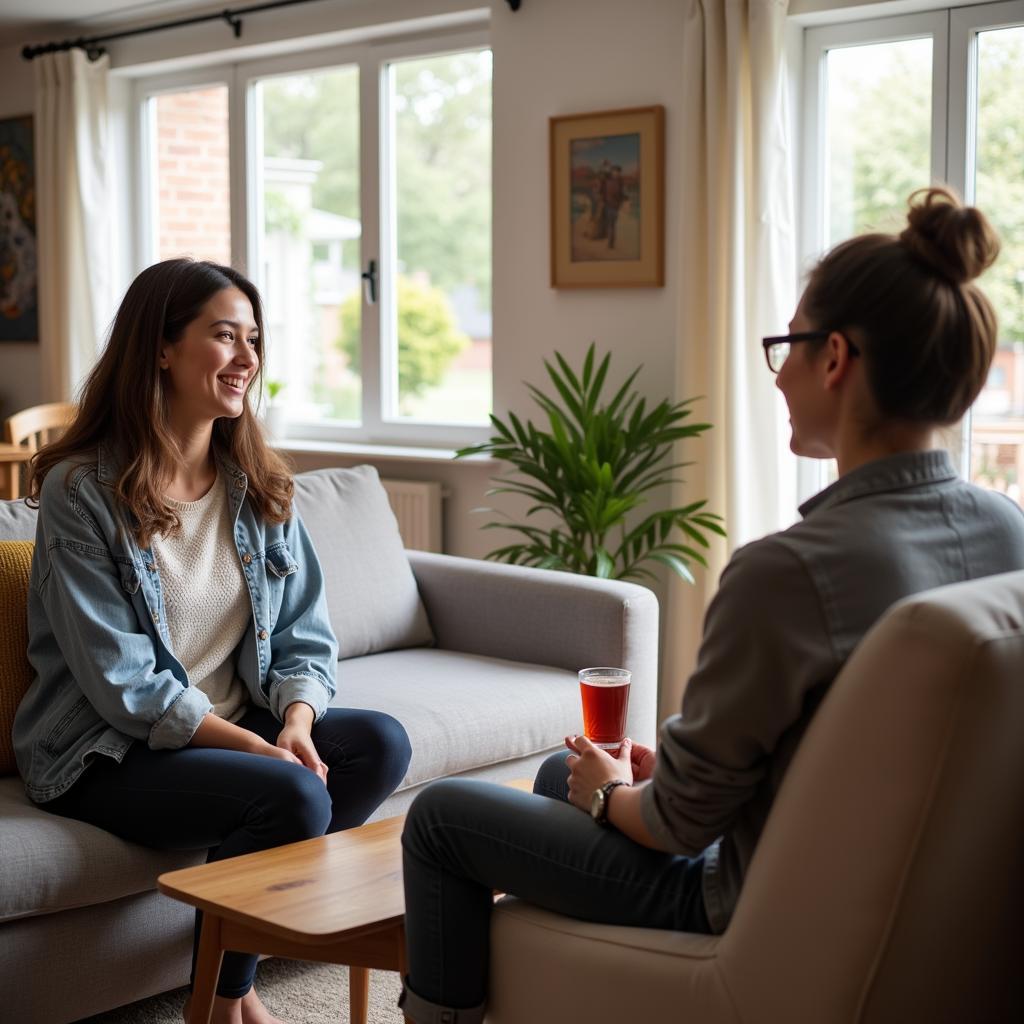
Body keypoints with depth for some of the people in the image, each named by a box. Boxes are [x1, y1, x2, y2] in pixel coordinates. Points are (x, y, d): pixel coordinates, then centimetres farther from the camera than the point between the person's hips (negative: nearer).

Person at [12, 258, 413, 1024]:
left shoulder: (258, 486, 6)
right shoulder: (80, 490, -13)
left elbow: (303, 636, 5)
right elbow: (123, 682, -18)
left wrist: (296, 723, -16)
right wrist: (258, 747, -23)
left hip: (238, 726, 7)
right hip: (110, 755, -7)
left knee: (382, 743, -17)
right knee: (294, 794, -28)